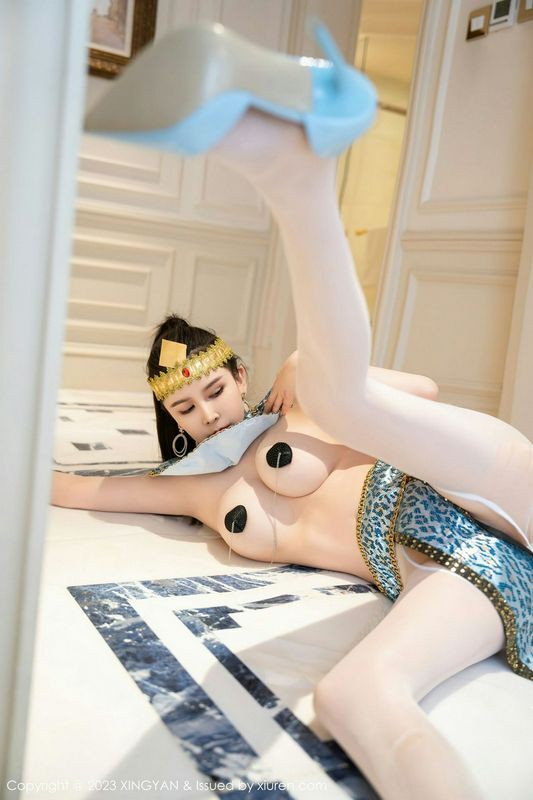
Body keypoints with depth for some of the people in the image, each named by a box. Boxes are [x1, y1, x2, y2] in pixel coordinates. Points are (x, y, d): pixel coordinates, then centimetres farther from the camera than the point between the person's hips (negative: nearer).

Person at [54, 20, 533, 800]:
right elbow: (69, 488, 28)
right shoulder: (200, 487, 23)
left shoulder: (295, 415, 13)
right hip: (437, 575, 2)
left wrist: (314, 367, 0)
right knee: (351, 695, -33)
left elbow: (425, 393, 7)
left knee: (337, 394, -27)